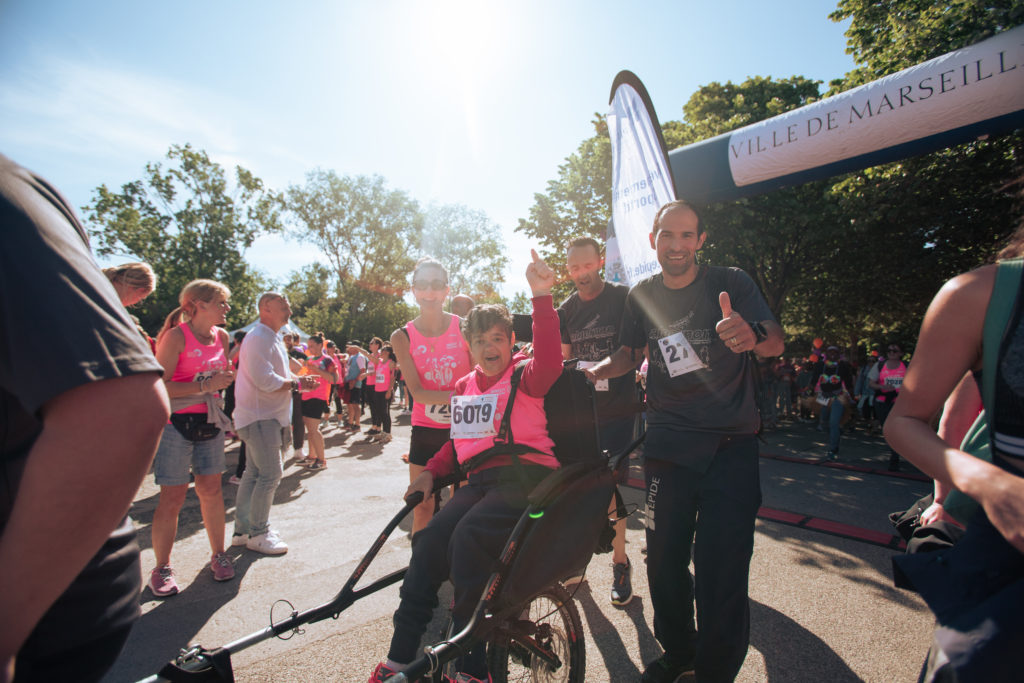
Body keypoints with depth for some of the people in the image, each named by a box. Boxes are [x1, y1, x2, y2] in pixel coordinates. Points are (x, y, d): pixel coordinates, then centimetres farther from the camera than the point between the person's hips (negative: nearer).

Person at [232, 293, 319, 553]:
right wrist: (298, 383, -16)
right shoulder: (258, 338, -17)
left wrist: (301, 380, 3)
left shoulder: (273, 339, 17)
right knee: (270, 474, -6)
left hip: (268, 416, 10)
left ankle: (243, 530, 27)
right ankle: (258, 533, 9)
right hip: (259, 417, -10)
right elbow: (265, 381, -25)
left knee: (254, 473, 16)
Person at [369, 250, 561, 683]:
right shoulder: (465, 386, 18)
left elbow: (548, 361, -25)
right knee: (430, 540, -13)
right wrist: (431, 471, 10)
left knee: (468, 536, -27)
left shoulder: (524, 376, -1)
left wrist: (541, 296, -34)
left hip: (525, 475, -6)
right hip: (480, 480, 6)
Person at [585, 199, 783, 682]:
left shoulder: (731, 283, -3)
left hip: (730, 446, -2)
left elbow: (776, 342, -12)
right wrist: (591, 371, -3)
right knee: (664, 558, 7)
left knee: (720, 567, -6)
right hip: (667, 446, 3)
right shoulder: (641, 296, 6)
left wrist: (751, 334, -35)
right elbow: (630, 352, 16)